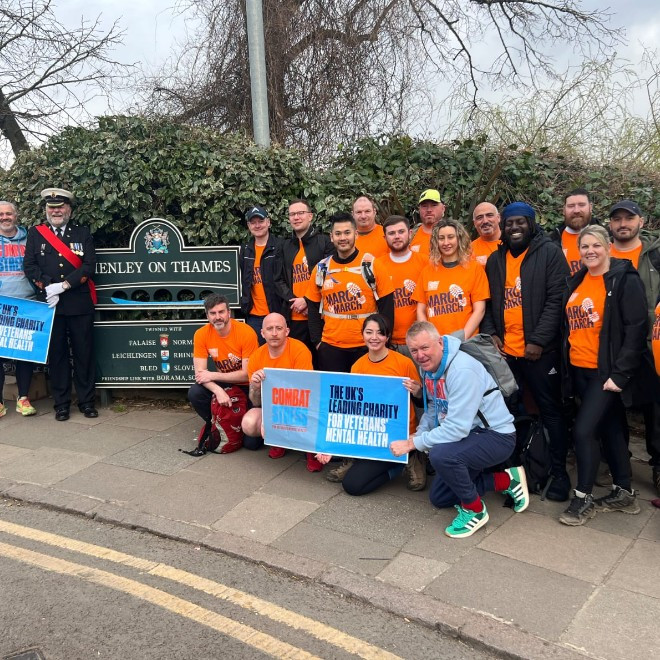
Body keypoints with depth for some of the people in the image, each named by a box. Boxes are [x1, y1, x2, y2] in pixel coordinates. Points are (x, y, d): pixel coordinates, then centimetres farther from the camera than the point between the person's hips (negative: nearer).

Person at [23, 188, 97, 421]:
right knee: (56, 354, 5)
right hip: (49, 304, 1)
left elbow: (89, 266, -2)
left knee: (83, 353, 3)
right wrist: (48, 287, -12)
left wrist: (63, 285, -12)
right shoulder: (35, 233, 11)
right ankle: (61, 403, 13)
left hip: (79, 304, 0)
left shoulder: (83, 233, 8)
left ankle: (87, 401, 13)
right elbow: (29, 266, 3)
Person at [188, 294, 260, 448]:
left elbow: (247, 374, -20)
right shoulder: (201, 334, -12)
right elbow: (200, 373, -15)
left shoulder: (246, 332, -22)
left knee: (251, 442, -13)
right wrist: (218, 390, -33)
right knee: (194, 393, -25)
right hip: (223, 384, 4)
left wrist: (213, 375, -21)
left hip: (247, 388, -4)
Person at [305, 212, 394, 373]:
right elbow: (313, 308, 11)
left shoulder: (372, 265, -3)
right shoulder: (321, 269, 5)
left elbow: (387, 307, -1)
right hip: (330, 347, 2)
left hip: (367, 346, -2)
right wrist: (317, 341, 3)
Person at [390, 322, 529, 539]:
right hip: (468, 436, 10)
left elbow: (457, 428, -33)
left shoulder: (462, 370, -29)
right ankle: (506, 481, 21)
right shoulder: (428, 366, -2)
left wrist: (412, 444, -26)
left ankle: (474, 509, -9)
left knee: (440, 454, -36)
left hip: (496, 436, -9)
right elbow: (433, 408, 13)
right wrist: (418, 435, -5)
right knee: (438, 498, 15)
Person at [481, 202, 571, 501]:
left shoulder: (550, 253, -4)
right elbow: (487, 301, 13)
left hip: (540, 350, -4)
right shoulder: (495, 259, 12)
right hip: (504, 350, 5)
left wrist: (539, 340, -15)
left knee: (550, 410, 5)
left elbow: (556, 299, -10)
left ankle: (559, 471, 15)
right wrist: (490, 333, -1)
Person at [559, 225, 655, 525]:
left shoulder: (624, 279, -10)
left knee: (583, 429, -9)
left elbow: (635, 329, -14)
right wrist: (564, 364, 9)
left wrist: (620, 374, -18)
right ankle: (624, 493, 28)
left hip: (607, 371, -7)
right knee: (610, 429, 15)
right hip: (579, 370, 7)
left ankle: (583, 497, 7)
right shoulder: (576, 281, 10)